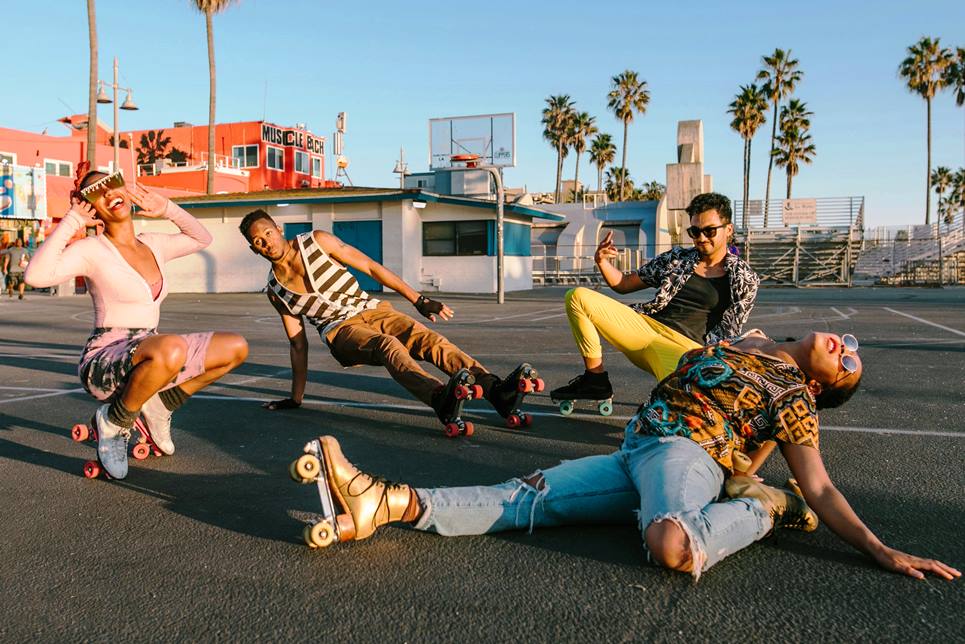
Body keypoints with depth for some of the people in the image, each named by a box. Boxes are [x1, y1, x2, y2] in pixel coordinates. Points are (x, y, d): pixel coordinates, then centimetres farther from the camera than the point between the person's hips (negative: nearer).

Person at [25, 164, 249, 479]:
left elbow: (202, 238, 26)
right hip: (104, 363, -7)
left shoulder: (154, 244, 9)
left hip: (149, 357, 7)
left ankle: (159, 406, 10)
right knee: (171, 348, -40)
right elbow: (36, 275, -28)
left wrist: (167, 208, 13)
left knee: (236, 348, 0)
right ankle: (114, 421, -11)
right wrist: (71, 222, -18)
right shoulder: (91, 250, -10)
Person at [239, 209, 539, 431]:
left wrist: (418, 300, -4)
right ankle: (442, 400, -65)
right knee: (388, 345, -36)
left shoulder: (317, 241, 2)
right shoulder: (275, 289, 8)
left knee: (429, 338, -28)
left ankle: (498, 390, -47)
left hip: (372, 310, 1)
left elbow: (371, 267, 1)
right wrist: (296, 397, 11)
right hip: (341, 332, -1)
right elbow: (298, 343, 13)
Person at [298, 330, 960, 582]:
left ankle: (760, 508, -14)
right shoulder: (750, 341, 25)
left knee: (672, 546, -42)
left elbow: (820, 491, 1)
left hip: (683, 454, -6)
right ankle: (387, 502, -19)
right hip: (635, 455, 6)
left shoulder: (796, 397, 7)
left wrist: (881, 549, -9)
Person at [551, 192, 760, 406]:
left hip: (684, 347, -5)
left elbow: (730, 333, 8)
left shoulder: (744, 279, 8)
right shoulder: (676, 258, 17)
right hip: (645, 326, 5)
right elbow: (623, 284, 21)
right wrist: (602, 262, 1)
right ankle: (596, 380, -9)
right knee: (578, 297, -11)